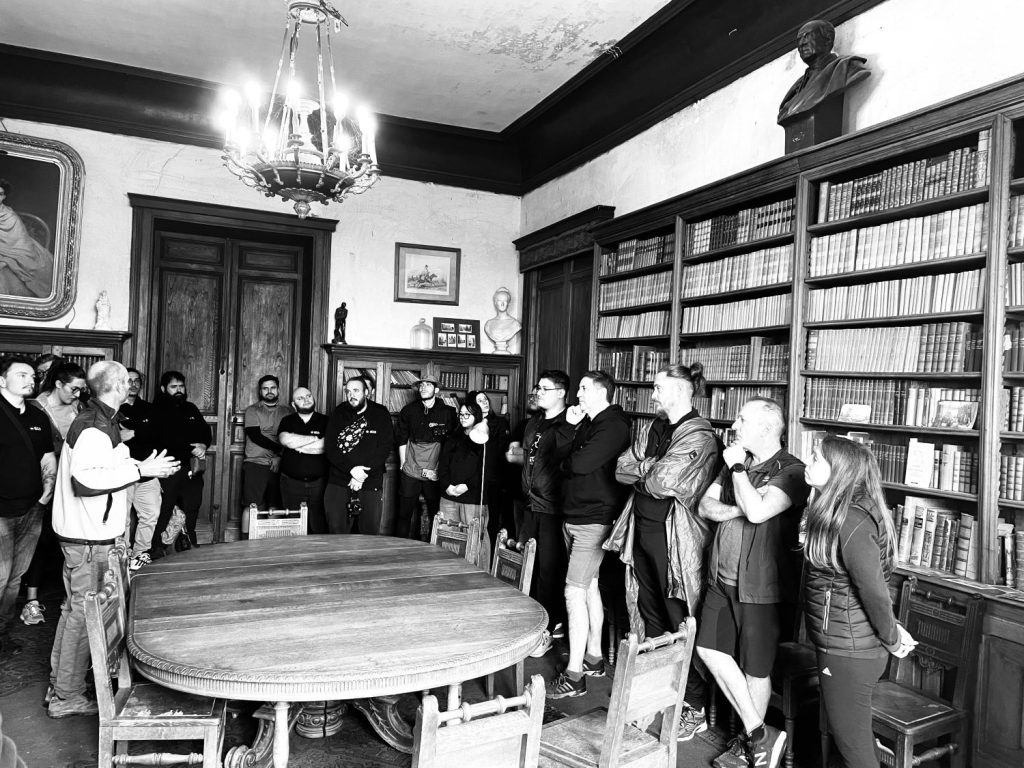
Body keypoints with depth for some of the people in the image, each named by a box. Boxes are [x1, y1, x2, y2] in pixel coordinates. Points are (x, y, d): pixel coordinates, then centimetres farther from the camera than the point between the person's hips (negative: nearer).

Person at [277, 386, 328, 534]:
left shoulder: (325, 421, 5)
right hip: (291, 483, 1)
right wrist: (315, 438, -8)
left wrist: (297, 446, -6)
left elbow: (325, 446, -10)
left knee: (320, 528, -1)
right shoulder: (287, 421, 9)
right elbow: (285, 439, -12)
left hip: (319, 483, -1)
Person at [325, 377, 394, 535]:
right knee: (336, 532, 3)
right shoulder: (338, 413, 5)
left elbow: (385, 447, -6)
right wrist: (352, 469, -16)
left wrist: (362, 475, -14)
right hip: (338, 482, 1)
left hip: (371, 484, -1)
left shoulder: (380, 414, 1)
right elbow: (330, 447, -2)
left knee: (370, 532, 5)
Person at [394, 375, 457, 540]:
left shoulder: (448, 412, -3)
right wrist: (403, 463, 4)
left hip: (434, 475, -2)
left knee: (436, 515, 4)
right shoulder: (409, 410, 5)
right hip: (410, 473, 2)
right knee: (405, 514, 6)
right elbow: (402, 440, 10)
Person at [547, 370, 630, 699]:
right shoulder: (588, 423, 14)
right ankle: (594, 657, 30)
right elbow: (565, 457, 11)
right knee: (589, 587, 17)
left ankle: (574, 675, -1)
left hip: (593, 521, -10)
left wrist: (566, 461, -4)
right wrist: (570, 426, 0)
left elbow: (580, 463, -25)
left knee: (575, 592, -9)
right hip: (573, 517, 10)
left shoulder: (613, 425, -16)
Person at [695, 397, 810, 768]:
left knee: (755, 667, 8)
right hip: (722, 578, 7)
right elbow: (705, 505, 6)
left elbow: (757, 511, -28)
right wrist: (734, 510, -13)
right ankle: (759, 734, 21)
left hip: (759, 584, -7)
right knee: (709, 649, 7)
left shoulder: (791, 471, -14)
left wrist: (737, 468, -17)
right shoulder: (736, 462, 10)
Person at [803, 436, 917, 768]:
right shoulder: (837, 512, 6)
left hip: (849, 654, -9)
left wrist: (891, 641, -9)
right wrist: (891, 629, 14)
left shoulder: (850, 522, -26)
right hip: (843, 648, 9)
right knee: (856, 738, 22)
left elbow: (875, 591, -23)